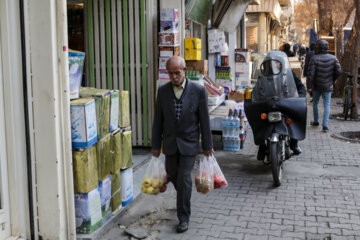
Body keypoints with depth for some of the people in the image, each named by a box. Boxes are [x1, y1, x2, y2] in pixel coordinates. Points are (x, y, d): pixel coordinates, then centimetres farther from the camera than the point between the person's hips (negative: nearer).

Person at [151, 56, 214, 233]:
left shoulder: (198, 90, -11)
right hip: (170, 142, 4)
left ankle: (183, 218, 9)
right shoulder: (163, 91, -4)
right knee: (173, 175, 16)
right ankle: (184, 198, 47)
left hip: (189, 142, -3)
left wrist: (207, 145, -2)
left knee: (184, 179, -5)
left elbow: (204, 120, -6)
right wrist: (155, 145, 4)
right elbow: (158, 120, 2)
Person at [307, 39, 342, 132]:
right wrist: (332, 80, 13)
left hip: (317, 86, -1)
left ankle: (316, 121, 30)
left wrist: (309, 86, -10)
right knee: (327, 105, 5)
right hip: (328, 86, 1)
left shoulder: (314, 59, -13)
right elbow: (339, 71, -4)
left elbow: (311, 73, -17)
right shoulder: (333, 58, -4)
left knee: (315, 103, 19)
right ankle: (325, 125, -5)